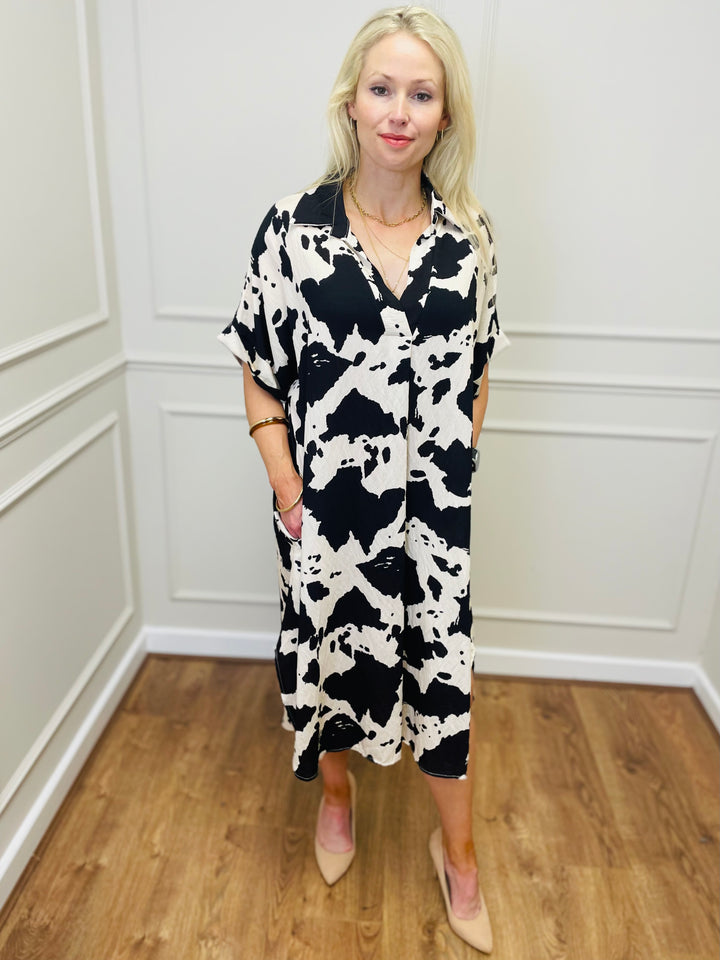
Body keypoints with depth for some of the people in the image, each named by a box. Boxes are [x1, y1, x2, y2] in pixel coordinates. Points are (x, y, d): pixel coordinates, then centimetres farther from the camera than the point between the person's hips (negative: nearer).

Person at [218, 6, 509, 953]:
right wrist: (285, 488, -8)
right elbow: (261, 374, -3)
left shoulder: (468, 235, -2)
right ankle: (337, 793, 49)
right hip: (327, 506, 0)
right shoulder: (293, 227, -7)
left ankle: (458, 853, 36)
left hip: (433, 509, 1)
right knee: (330, 651, 17)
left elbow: (475, 373, 7)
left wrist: (452, 471, 3)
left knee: (443, 670, 10)